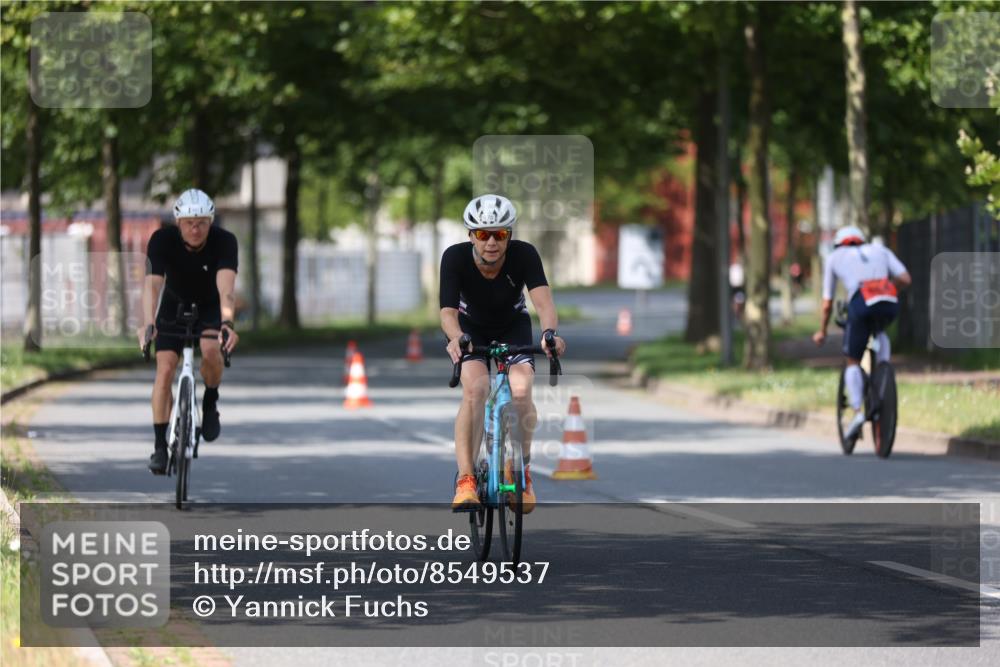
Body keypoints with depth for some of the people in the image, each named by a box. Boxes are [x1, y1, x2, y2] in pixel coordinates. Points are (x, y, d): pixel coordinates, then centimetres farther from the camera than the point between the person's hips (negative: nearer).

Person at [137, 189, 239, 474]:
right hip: (175, 305, 1)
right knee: (165, 368, -14)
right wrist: (147, 323, -54)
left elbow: (226, 285, -41)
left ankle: (210, 402, 0)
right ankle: (160, 445, -8)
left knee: (211, 350, -29)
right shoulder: (162, 240, -26)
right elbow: (152, 284, -37)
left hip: (211, 306, -1)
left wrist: (227, 322, -59)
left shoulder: (224, 241, -28)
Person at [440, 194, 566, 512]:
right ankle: (465, 479, -26)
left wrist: (549, 333, -62)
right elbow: (448, 310, -37)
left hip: (513, 327, 1)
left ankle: (523, 471, 3)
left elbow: (543, 300, -40)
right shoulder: (455, 257, -29)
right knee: (475, 389, -28)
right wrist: (456, 339, -59)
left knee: (521, 393, -22)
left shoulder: (524, 255, -29)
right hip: (472, 328, -1)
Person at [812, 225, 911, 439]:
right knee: (880, 333, 36)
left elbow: (827, 304, 28)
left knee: (852, 362, 13)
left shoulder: (835, 257, 28)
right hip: (890, 303, 2)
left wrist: (822, 332, 41)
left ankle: (857, 411, -6)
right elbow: (905, 279, 17)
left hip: (861, 303, -2)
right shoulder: (880, 250, 32)